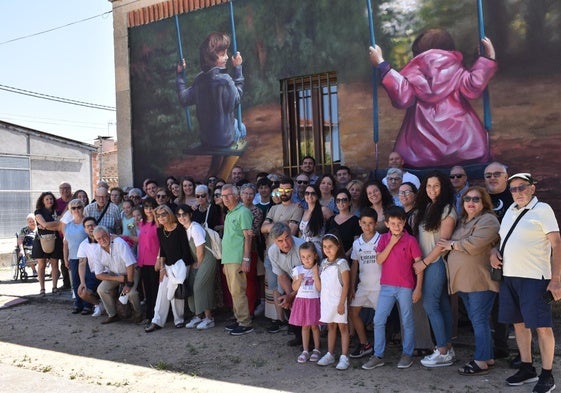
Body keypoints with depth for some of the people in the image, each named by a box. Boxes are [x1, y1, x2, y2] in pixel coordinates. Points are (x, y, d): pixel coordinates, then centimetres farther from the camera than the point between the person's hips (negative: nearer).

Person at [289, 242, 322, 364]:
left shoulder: (318, 270, -6)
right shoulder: (297, 270, 0)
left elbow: (320, 288, -13)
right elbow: (294, 288, 2)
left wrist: (316, 274, -19)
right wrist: (299, 280, -15)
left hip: (314, 301, -2)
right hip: (301, 300, 2)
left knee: (314, 326, 5)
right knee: (305, 326, 10)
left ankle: (316, 350, 20)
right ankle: (305, 351, 18)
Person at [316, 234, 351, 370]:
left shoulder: (341, 263, -12)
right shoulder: (323, 263, 7)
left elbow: (346, 285, -13)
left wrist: (342, 303, -16)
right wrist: (321, 299, 7)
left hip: (338, 300, -6)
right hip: (326, 300, 6)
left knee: (342, 327, 2)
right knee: (330, 327, 14)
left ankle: (344, 357, 5)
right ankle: (330, 355, 22)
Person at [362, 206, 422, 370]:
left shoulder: (411, 240, -6)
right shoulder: (384, 238, 4)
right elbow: (379, 260, -6)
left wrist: (418, 288, -8)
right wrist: (391, 243, -13)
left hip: (406, 287, -3)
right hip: (387, 286, 3)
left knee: (407, 322, 9)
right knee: (378, 320, 2)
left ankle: (407, 354, 24)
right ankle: (378, 356, 12)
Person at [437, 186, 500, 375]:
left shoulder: (488, 220, -9)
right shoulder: (462, 221, 18)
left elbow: (474, 244, -22)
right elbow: (455, 244, 24)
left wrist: (452, 244, -9)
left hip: (480, 280, -9)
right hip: (464, 280, 9)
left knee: (479, 319, -5)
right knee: (476, 319, 14)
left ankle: (481, 361, 1)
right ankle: (488, 356, 24)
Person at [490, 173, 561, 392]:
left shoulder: (542, 210, -5)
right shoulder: (511, 210, 15)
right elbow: (500, 237, 26)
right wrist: (493, 251, 4)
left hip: (534, 278, -7)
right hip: (509, 276, 7)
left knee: (542, 326, -2)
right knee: (518, 323, 13)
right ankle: (527, 369, 25)